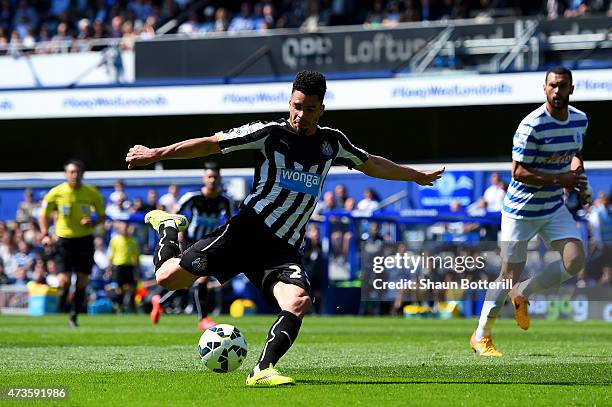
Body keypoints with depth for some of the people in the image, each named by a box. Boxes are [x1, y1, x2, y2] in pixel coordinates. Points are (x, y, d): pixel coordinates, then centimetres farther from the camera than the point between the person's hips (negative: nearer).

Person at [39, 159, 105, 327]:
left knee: (82, 280, 0)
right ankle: (63, 293, 24)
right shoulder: (56, 193, -8)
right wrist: (45, 234, -10)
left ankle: (74, 316, 15)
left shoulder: (92, 193, -6)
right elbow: (44, 214, 4)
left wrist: (92, 222, -17)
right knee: (65, 279, -12)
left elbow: (102, 217, 4)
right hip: (65, 239, -1)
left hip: (85, 239, 1)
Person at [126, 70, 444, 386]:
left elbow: (372, 164, 30)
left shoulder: (332, 142, 12)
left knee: (298, 302, -27)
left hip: (284, 250, 4)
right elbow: (211, 144, -4)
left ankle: (262, 371, -26)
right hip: (247, 230, -4)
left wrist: (418, 176, 38)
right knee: (167, 278, -10)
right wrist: (156, 154, -10)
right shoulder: (270, 133, -4)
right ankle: (169, 228, 22)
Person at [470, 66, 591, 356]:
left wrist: (580, 181, 2)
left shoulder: (580, 120, 2)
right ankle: (481, 336, 14)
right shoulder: (532, 125, -21)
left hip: (554, 207, 6)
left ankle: (523, 294, 14)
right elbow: (518, 172, -21)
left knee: (575, 261, -11)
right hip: (521, 210, -6)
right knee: (510, 273, -2)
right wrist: (560, 179, -25)